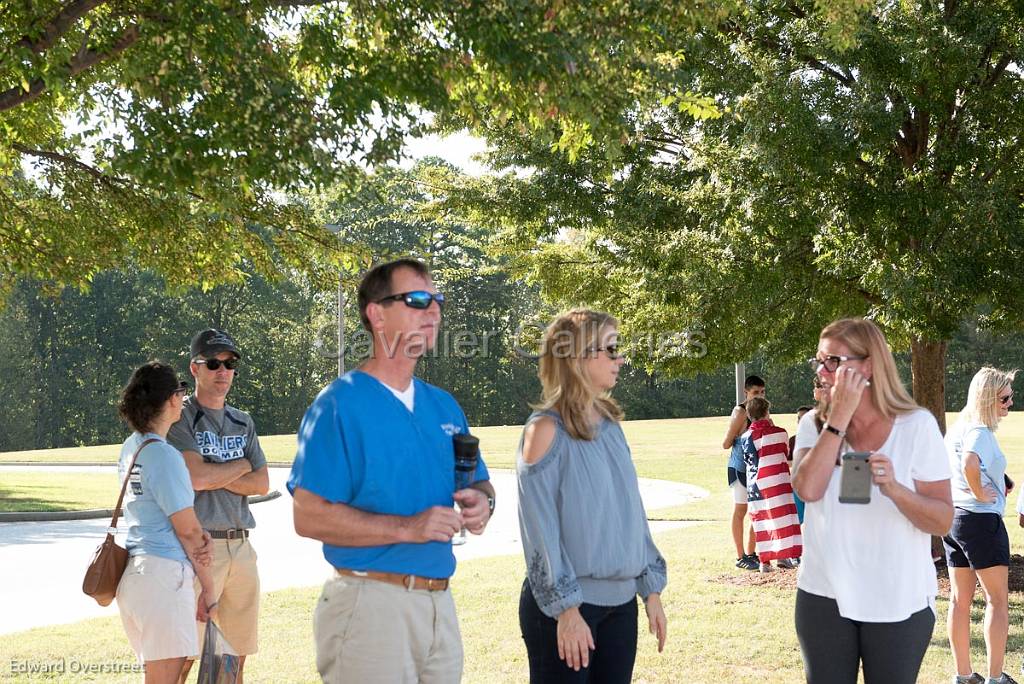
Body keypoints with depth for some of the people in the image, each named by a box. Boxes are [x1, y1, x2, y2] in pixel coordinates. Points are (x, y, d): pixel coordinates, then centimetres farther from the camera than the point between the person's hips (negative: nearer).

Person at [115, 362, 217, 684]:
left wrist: (199, 539, -2)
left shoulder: (130, 448, 13)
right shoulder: (164, 455, -14)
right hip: (164, 575, -9)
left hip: (133, 572, 9)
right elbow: (187, 529, -12)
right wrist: (208, 588, -3)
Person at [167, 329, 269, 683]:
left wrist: (215, 476, -7)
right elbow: (196, 478, -16)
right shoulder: (181, 418, -2)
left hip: (240, 545, 6)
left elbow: (262, 483, 8)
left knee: (237, 653, 10)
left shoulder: (243, 422, 17)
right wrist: (241, 466, 0)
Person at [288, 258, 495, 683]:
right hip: (370, 603, -7)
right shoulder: (340, 404, -10)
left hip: (439, 602, 7)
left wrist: (481, 502, -2)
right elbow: (309, 516, -17)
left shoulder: (443, 406, 12)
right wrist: (407, 528, -22)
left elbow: (480, 482, 22)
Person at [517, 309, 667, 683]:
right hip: (565, 605, -6)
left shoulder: (610, 425, 10)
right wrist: (566, 609, -17)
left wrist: (652, 589, 11)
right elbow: (541, 529, -14)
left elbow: (632, 511, 13)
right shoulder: (547, 429, -11)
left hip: (621, 601, 7)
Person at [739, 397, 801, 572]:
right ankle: (783, 556, 2)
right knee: (782, 517, 5)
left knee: (761, 520, 7)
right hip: (779, 482, -1)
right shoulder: (780, 432, -2)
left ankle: (765, 561, 5)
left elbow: (751, 461, 1)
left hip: (756, 484, 1)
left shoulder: (746, 437, -3)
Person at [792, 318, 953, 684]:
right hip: (825, 596, 2)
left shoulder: (917, 425, -7)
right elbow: (808, 489, -19)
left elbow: (943, 521, -8)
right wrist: (840, 415, -18)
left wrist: (894, 489, -26)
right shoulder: (814, 424, 0)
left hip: (899, 602, -2)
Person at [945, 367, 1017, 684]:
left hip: (951, 517, 8)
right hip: (981, 519, -8)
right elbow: (970, 463, -37)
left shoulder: (957, 427, 11)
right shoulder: (981, 431, -16)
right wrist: (980, 494, -21)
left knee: (960, 600, 11)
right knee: (998, 600, 2)